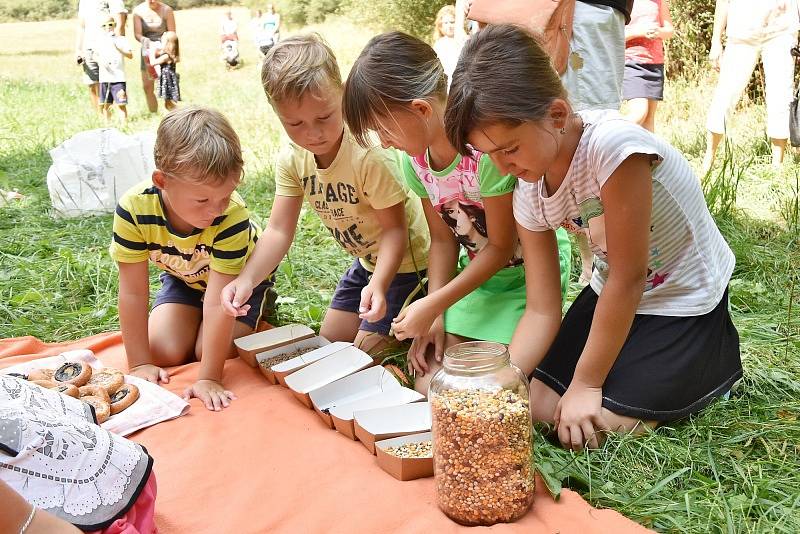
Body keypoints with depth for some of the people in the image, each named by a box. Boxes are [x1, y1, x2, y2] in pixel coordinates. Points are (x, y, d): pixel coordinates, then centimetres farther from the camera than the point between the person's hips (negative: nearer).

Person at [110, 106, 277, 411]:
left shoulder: (232, 215, -42)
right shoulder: (134, 207, -35)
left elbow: (219, 299, -39)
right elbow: (133, 291, -26)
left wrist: (209, 378, -38)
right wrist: (139, 364, -22)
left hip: (240, 275, -2)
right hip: (182, 276, 3)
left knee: (209, 349, -17)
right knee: (164, 351, -14)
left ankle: (262, 304, 11)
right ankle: (196, 315, 19)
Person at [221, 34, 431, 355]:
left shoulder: (370, 156, -33)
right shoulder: (292, 160, -13)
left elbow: (394, 229, -28)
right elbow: (279, 231, -16)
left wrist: (378, 284, -44)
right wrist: (246, 279, -32)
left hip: (405, 259, -7)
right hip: (366, 259, 7)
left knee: (366, 350, -5)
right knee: (331, 341, 16)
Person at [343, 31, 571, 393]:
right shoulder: (414, 159, -6)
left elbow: (502, 246, -20)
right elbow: (443, 240, 2)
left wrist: (432, 305, -17)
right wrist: (436, 315, -7)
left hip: (528, 271, -6)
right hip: (477, 272, 6)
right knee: (430, 387, -1)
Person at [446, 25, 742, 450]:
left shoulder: (611, 143, -33)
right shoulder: (530, 195, -10)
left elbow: (628, 277, -26)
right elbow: (542, 311, -8)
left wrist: (586, 384, -18)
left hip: (688, 305, -6)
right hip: (612, 298, 6)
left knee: (591, 428, -12)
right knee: (536, 406, -1)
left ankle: (714, 365, 10)